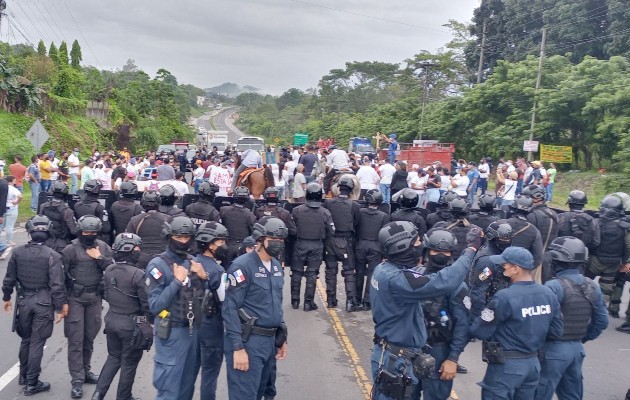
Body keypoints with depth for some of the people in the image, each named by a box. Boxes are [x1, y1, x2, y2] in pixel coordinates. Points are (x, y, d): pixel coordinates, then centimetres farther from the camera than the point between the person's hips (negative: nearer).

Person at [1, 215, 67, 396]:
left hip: (23, 300, 4)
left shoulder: (18, 252, -5)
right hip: (43, 302, -4)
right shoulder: (52, 256, -17)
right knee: (37, 342, 6)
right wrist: (61, 307, -9)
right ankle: (32, 383, 14)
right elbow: (57, 285, -18)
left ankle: (23, 375, 37)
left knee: (25, 339, 22)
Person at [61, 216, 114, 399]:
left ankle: (85, 371, 29)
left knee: (89, 337, 14)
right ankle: (77, 380, 3)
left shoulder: (103, 247, 3)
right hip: (75, 298, -4)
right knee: (76, 339, -1)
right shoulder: (71, 249, -8)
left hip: (95, 298, 4)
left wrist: (99, 258, -13)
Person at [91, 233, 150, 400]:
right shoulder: (138, 274, -22)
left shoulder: (108, 270, -1)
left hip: (111, 319, 6)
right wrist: (151, 321, -2)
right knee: (129, 363, 10)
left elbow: (105, 295, 10)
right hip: (131, 324, -6)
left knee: (113, 356, 23)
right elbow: (146, 303, -17)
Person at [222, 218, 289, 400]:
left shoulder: (277, 266, 11)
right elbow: (230, 309, -16)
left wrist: (281, 338, 17)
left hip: (270, 340, 8)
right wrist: (238, 347, -19)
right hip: (248, 341, -8)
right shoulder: (242, 266, -14)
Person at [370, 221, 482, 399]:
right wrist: (471, 249, -26)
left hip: (389, 352, 9)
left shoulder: (382, 269, 0)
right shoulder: (396, 279, -30)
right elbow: (445, 282, -36)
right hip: (395, 360, -9)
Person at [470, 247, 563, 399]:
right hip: (533, 362, 7)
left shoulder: (505, 297, -22)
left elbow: (479, 331, -17)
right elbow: (556, 332, 7)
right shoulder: (549, 294, -1)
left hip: (506, 365, -7)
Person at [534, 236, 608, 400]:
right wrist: (584, 338, 20)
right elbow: (602, 321, 9)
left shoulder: (554, 286, -20)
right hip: (577, 348, 7)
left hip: (553, 349, -7)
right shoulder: (592, 287, 3)